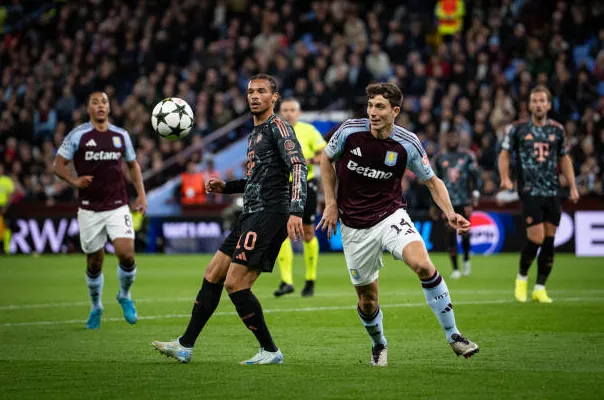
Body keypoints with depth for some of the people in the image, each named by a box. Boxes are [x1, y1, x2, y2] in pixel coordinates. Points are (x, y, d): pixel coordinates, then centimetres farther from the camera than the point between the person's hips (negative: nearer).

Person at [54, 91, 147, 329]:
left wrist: (141, 193, 8)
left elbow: (133, 164, 20)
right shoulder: (78, 135, -3)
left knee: (126, 254, -16)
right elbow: (58, 164, -2)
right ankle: (96, 307, 30)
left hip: (118, 207, 1)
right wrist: (74, 180, -21)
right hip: (89, 209, -1)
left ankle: (125, 296, 12)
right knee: (94, 263, 5)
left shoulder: (121, 136, 6)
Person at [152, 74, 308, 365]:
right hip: (251, 215, 10)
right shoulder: (254, 135, 21)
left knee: (235, 284, -14)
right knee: (212, 275, 11)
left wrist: (296, 211, -28)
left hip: (269, 214, -10)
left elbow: (298, 167, -18)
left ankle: (270, 351, -5)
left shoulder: (278, 127, -7)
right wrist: (225, 187, 18)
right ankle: (185, 346, 19)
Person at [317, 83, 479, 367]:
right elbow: (327, 159, 10)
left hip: (390, 215, -1)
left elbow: (432, 181, 3)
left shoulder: (407, 144, -10)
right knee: (367, 297, 5)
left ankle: (452, 335, -15)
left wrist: (450, 214, -13)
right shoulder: (349, 131, -10)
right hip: (354, 226, 1)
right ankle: (378, 344, 38)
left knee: (423, 265, -27)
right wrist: (331, 203, 4)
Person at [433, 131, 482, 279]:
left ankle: (466, 260, 20)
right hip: (447, 203, 1)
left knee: (464, 232, -7)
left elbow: (476, 177, 5)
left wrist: (476, 194, -9)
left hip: (464, 201, -1)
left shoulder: (467, 157, 7)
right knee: (451, 234, -4)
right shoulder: (440, 159, 11)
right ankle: (455, 269, 2)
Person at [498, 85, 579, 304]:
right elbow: (504, 154, 6)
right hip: (530, 192, -4)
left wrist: (573, 187, 9)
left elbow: (564, 159, 16)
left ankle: (540, 288, 12)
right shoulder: (518, 128, 1)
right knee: (536, 238, -13)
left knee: (549, 241, 2)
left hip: (553, 192, 4)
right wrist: (505, 178, -10)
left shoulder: (557, 130, 9)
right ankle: (522, 278, 12)